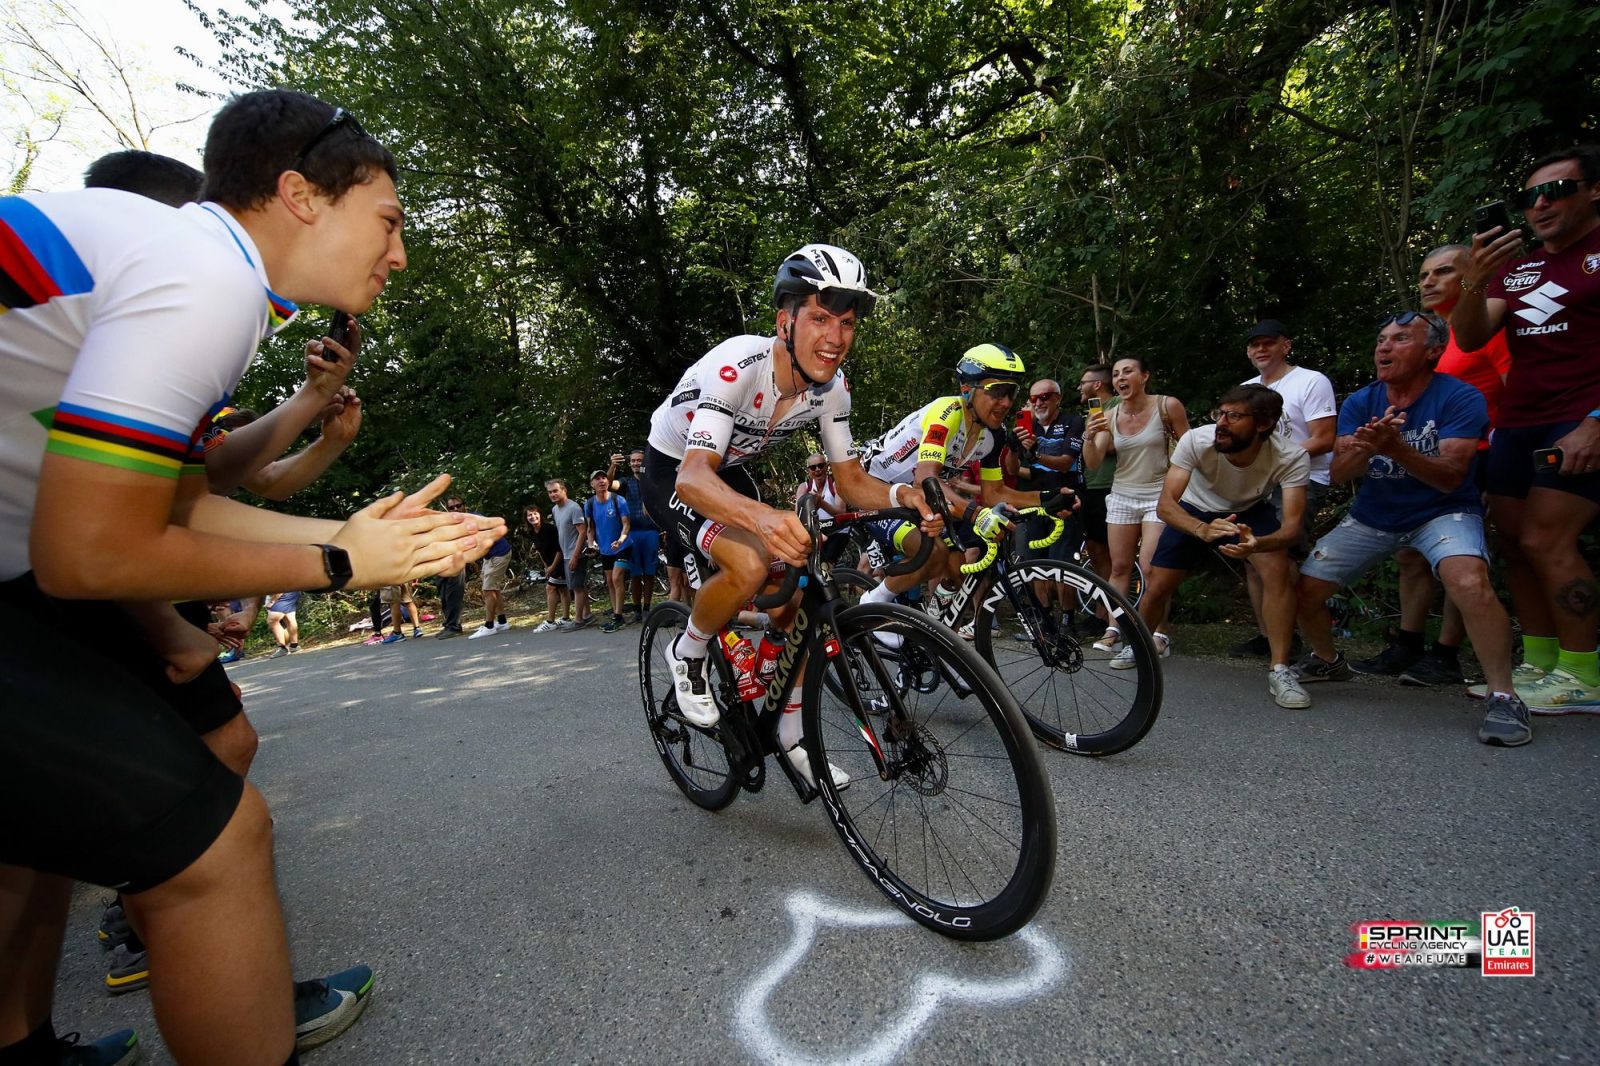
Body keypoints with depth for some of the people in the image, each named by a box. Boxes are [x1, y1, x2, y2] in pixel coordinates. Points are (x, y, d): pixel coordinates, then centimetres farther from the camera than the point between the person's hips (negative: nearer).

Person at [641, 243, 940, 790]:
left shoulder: (832, 389, -14)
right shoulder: (737, 366, -35)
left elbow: (851, 481, -8)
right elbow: (693, 476, -46)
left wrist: (902, 495, -32)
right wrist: (763, 518, -67)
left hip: (730, 474, 6)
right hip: (672, 475, -6)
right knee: (749, 566, -34)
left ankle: (791, 737, 18)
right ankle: (688, 655, -2)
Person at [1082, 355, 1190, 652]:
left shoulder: (1167, 406, -9)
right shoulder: (1108, 416, -2)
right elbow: (1093, 463, -8)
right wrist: (1089, 437, -26)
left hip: (1158, 495, -3)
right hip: (1122, 496, 3)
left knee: (1151, 569, -10)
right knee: (1120, 567, 6)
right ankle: (1113, 628, 12)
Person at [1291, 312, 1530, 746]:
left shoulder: (1460, 398, -14)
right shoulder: (1360, 403, -3)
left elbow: (1449, 477, -24)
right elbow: (1339, 474, -13)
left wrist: (1396, 448, -42)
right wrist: (1363, 448, -35)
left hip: (1442, 512, -4)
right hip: (1372, 515, 4)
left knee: (1470, 582, -34)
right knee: (1303, 590, -4)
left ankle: (1503, 698, -18)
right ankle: (1328, 660, 26)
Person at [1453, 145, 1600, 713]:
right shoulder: (1515, 267, 19)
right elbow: (1470, 340, 5)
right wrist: (1474, 283, -13)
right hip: (1516, 425, 6)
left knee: (1545, 541, -14)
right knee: (1514, 543, 3)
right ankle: (1538, 664, 10)